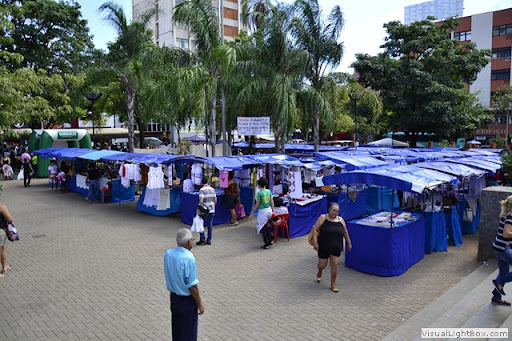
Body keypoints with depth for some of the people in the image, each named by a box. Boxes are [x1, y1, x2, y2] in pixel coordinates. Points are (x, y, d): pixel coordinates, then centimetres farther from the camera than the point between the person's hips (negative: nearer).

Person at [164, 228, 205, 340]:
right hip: (187, 300, -6)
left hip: (173, 296, 7)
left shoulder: (168, 253, -7)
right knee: (188, 332, 13)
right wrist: (200, 304, -9)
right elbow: (192, 286, -22)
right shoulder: (189, 259, -28)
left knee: (176, 327, 25)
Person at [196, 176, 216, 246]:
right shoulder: (212, 189, 6)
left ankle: (202, 240, 9)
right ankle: (209, 240, 15)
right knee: (210, 225, 10)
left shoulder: (202, 189, -13)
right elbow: (215, 200, 9)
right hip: (212, 210, 5)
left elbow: (201, 201, -20)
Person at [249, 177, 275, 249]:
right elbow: (272, 202, 4)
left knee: (262, 227, 5)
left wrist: (252, 212, -2)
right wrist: (273, 210, 14)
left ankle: (266, 244, 9)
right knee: (266, 226, 24)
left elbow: (257, 204, -12)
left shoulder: (259, 193, -15)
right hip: (269, 210, 7)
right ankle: (270, 241, 25)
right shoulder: (269, 191, 2)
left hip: (263, 211, -6)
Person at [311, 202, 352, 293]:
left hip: (336, 248, 2)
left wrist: (349, 243, 17)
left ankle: (333, 284, 19)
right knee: (322, 265, 8)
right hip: (323, 247, -2)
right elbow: (315, 229, -9)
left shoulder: (341, 220, 2)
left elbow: (345, 232, 15)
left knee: (334, 266, 2)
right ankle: (319, 272, 45)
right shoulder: (322, 218, -8)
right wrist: (315, 242, -15)